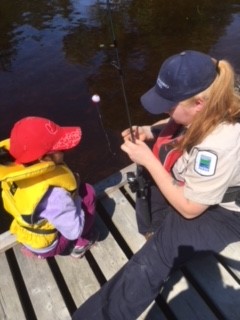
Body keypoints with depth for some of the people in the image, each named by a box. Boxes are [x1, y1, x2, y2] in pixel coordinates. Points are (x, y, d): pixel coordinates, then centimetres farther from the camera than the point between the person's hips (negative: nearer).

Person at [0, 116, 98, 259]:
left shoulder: (13, 166, -20)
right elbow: (74, 230, -27)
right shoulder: (52, 194, -41)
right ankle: (82, 243, 11)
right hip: (46, 246, -6)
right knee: (87, 192, -9)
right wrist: (75, 198, -15)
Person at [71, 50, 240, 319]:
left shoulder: (218, 145, -37)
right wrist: (150, 133, -12)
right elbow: (177, 130, 8)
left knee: (151, 262, -19)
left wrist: (148, 160, -26)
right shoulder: (207, 111, -14)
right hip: (190, 186, 9)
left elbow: (189, 208, -26)